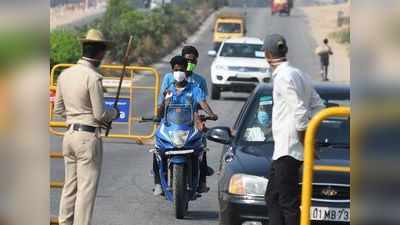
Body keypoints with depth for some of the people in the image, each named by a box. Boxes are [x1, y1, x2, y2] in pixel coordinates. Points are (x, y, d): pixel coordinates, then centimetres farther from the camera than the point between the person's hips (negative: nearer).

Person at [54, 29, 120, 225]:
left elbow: (58, 109, 13)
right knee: (87, 187, -3)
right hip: (88, 136, -7)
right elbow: (100, 114, -14)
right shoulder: (93, 77, -16)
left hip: (69, 134, 7)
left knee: (70, 185, 13)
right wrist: (114, 113, 6)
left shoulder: (65, 74, 7)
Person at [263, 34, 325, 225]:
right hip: (283, 150, 10)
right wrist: (308, 136, 15)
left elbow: (300, 111, -21)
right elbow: (318, 106, 17)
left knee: (289, 203, -8)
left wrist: (303, 139, -12)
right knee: (272, 198, 15)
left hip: (288, 149, -10)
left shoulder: (283, 77, -15)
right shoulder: (299, 74, 15)